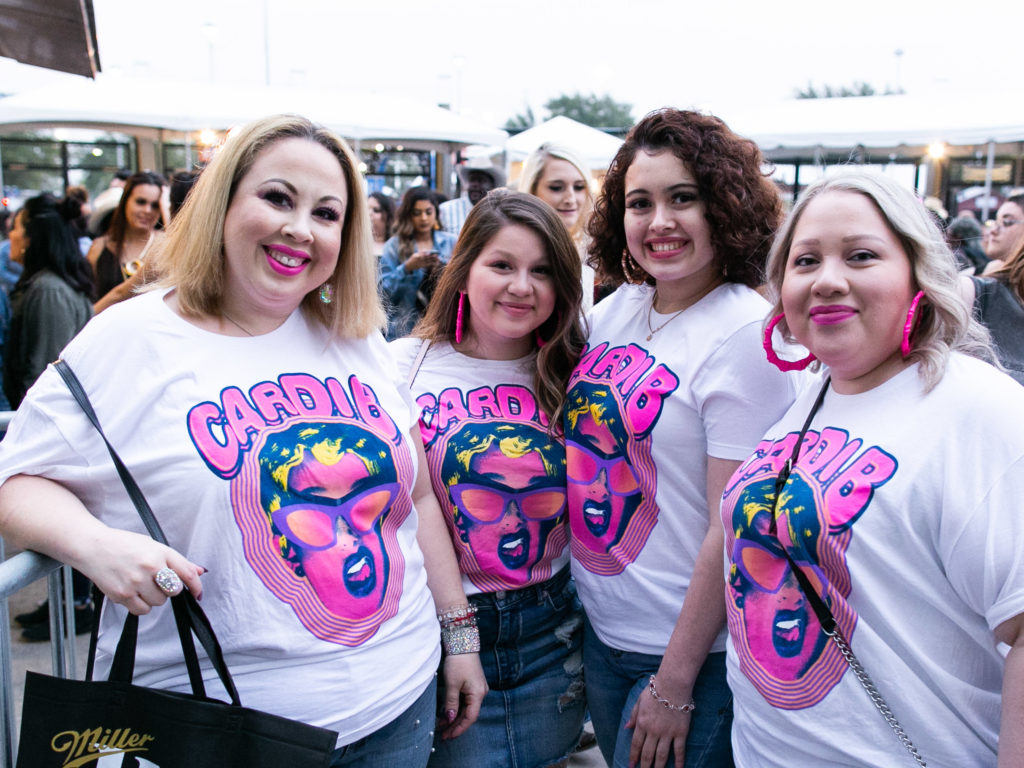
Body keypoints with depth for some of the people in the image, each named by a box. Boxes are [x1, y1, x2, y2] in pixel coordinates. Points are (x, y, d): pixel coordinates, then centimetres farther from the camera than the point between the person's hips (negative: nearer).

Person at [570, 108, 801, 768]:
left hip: (693, 654, -6)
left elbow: (733, 529, -20)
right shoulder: (615, 309, 0)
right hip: (598, 630, 6)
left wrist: (675, 687, -16)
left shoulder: (748, 333, -19)